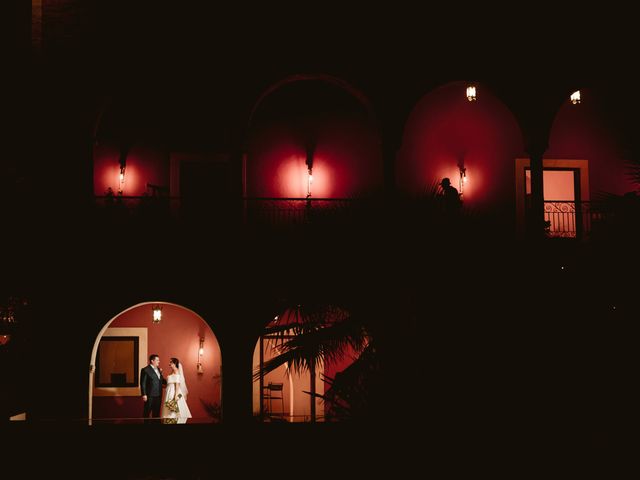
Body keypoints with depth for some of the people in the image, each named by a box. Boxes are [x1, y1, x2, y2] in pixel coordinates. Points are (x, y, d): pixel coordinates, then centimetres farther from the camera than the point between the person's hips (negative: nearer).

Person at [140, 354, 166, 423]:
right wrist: (144, 395, -16)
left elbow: (162, 380, 18)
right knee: (147, 412, 3)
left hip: (158, 395, 7)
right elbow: (143, 383, -12)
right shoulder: (145, 370, -9)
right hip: (150, 396, -7)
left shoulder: (158, 369, 13)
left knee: (156, 412, 13)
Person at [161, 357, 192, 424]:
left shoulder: (176, 372, -10)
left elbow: (177, 384, -16)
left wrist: (176, 395, -21)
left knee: (174, 411, -8)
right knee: (169, 411, 7)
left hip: (174, 392, -9)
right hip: (170, 392, 9)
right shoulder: (172, 372, 16)